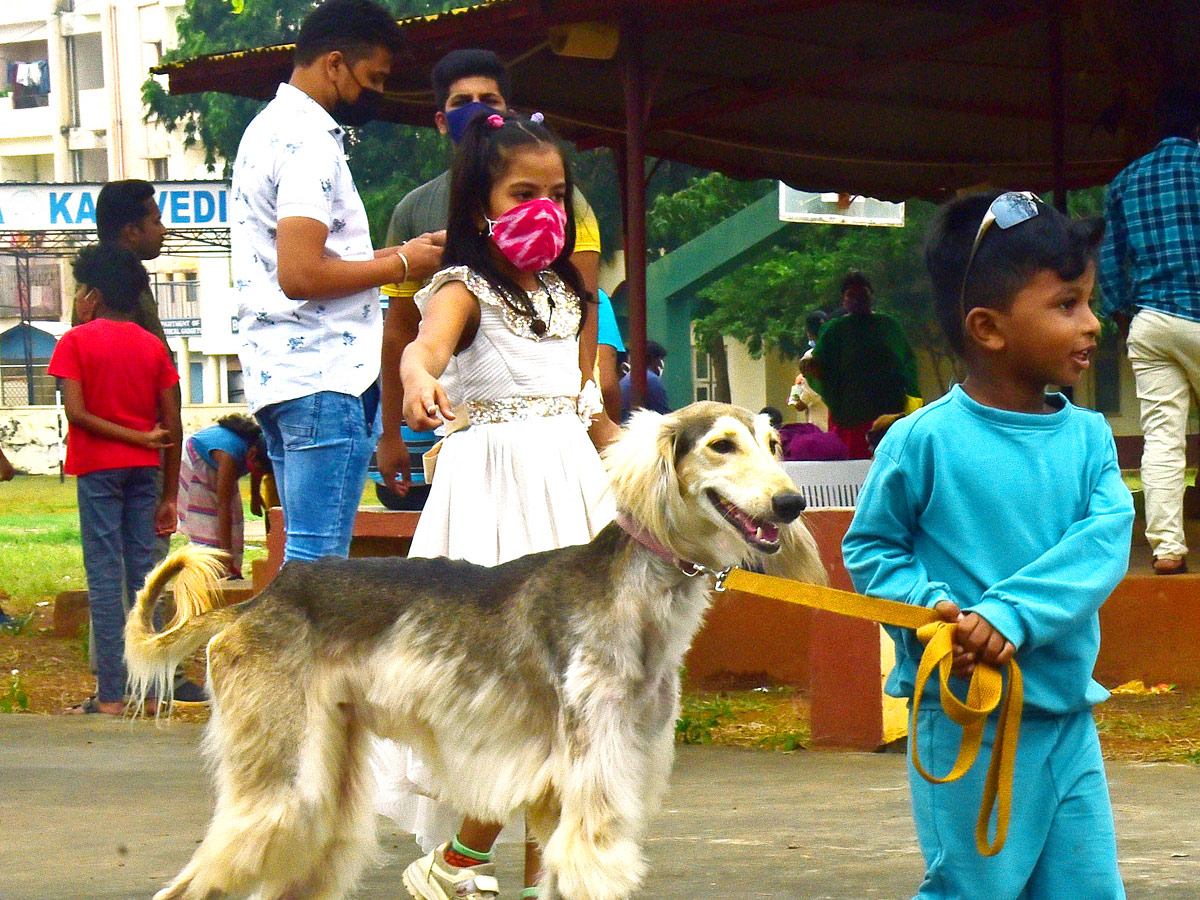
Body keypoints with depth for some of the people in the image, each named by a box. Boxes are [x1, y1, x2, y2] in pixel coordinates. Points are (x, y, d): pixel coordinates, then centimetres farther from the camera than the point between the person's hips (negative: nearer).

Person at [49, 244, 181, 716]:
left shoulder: (76, 342, -3)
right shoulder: (153, 346, 8)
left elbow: (76, 412, -15)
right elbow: (172, 427, 4)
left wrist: (135, 437, -7)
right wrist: (169, 495, 9)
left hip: (98, 468, -4)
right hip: (145, 468, 4)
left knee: (104, 575, -4)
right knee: (143, 571, 7)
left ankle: (111, 695, -8)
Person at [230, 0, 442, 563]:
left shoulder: (268, 130, 19)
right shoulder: (310, 142, -13)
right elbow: (300, 275, -21)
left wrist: (394, 253, 17)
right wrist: (400, 266, -9)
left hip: (276, 368, 10)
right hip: (323, 375, -10)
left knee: (303, 554, 11)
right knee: (318, 562, -11)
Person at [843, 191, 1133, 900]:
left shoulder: (1089, 437, 4)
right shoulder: (924, 441, -8)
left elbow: (1105, 542, -9)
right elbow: (869, 545, 0)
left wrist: (1012, 614, -22)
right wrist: (928, 606, -18)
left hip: (1067, 713, 5)